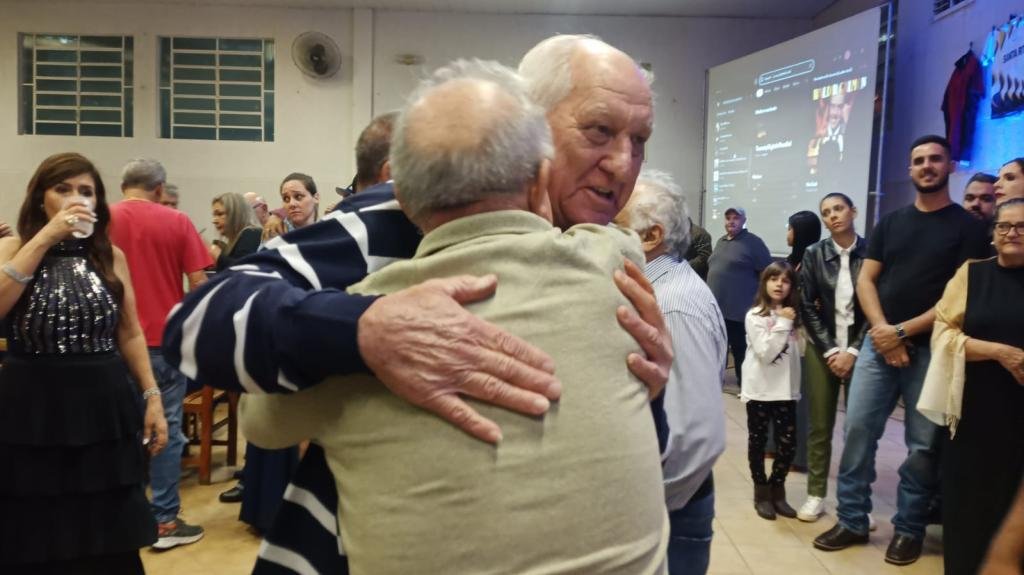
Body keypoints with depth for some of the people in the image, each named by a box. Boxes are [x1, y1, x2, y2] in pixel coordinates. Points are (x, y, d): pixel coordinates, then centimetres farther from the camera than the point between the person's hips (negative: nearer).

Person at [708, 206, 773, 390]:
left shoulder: (753, 242, -7)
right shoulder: (721, 241, 16)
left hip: (738, 310, -7)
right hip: (715, 307, 7)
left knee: (740, 350, -1)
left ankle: (744, 386, 10)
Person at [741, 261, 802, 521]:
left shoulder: (794, 315, 6)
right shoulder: (754, 316, -9)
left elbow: (800, 350, 7)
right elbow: (765, 353, -17)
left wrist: (793, 323, -4)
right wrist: (783, 324, -17)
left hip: (786, 389, 4)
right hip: (759, 389, -4)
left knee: (788, 444, 5)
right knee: (758, 442, 9)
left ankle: (777, 488, 26)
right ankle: (761, 491, 25)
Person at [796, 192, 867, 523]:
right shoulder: (814, 254, 2)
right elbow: (807, 307, 1)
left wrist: (853, 352, -8)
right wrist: (830, 350, -6)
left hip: (860, 350, -1)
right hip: (822, 349, 1)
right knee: (819, 426, 6)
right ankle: (816, 495, 16)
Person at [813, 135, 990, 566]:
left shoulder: (967, 228, 1)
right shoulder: (890, 223, 12)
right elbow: (866, 280, 8)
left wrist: (905, 332, -12)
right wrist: (881, 328, -10)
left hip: (931, 350, -3)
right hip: (879, 343, 3)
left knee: (923, 444, 3)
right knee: (857, 429, 0)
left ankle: (908, 529, 18)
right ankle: (852, 521, 12)